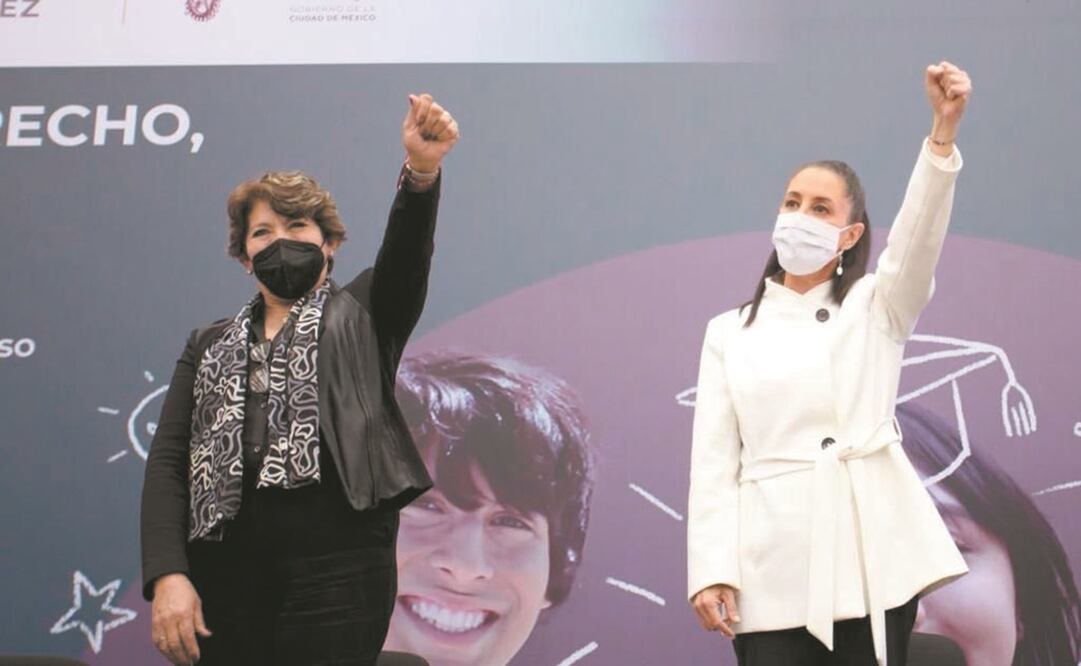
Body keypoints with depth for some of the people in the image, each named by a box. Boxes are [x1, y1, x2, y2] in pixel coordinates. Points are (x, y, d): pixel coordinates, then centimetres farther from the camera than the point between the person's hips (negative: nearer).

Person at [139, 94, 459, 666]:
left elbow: (405, 253, -8)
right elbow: (167, 459, 8)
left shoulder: (361, 316, 13)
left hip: (339, 571, -2)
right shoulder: (210, 346, 18)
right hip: (224, 575, 3)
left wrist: (421, 171, -29)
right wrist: (166, 575, -7)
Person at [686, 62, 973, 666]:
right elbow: (713, 459, 6)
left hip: (871, 554, -1)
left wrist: (945, 128, -28)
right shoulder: (729, 332, 11)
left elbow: (920, 234, -11)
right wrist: (711, 571, -5)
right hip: (775, 569, 1)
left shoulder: (877, 307, 9)